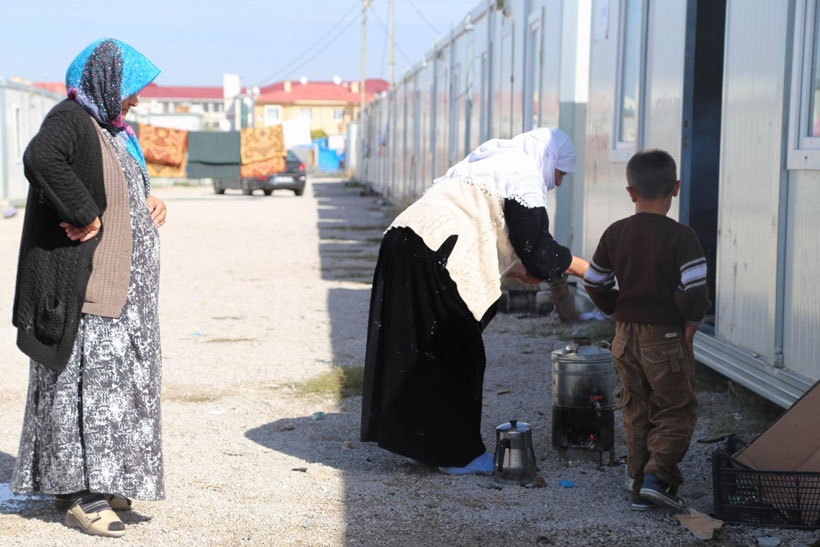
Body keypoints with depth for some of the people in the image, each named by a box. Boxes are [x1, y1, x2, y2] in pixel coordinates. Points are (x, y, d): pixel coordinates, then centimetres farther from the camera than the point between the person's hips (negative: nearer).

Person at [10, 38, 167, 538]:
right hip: (85, 283, -10)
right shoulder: (69, 119, -14)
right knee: (87, 377, -8)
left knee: (111, 378, 13)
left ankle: (100, 482, 23)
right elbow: (41, 159, -36)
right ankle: (78, 495, -2)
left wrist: (150, 203, 8)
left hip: (119, 287, 10)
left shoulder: (109, 128, 16)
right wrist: (86, 215, -29)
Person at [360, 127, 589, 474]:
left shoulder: (491, 161, 28)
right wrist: (584, 268, 8)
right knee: (457, 356, 0)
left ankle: (418, 441, 24)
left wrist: (518, 270, 29)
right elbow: (538, 249, -6)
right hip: (435, 257, -10)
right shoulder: (524, 176, -2)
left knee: (416, 355, 15)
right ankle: (457, 454, 8)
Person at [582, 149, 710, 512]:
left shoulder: (615, 234, 0)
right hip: (666, 339, -5)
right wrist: (691, 323, -6)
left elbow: (594, 283, 6)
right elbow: (695, 289, -23)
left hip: (626, 337, 5)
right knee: (677, 412, 8)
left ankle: (641, 488, 18)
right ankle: (658, 476, -8)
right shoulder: (680, 237, -15)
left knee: (636, 414, 14)